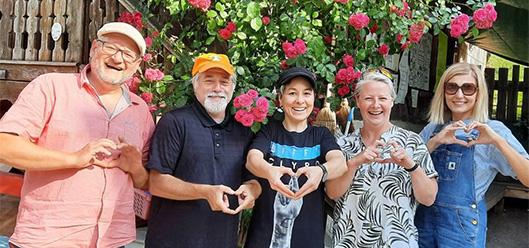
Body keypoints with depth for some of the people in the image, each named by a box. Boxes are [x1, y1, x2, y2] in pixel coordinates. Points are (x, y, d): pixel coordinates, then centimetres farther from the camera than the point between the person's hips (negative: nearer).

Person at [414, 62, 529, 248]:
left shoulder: (492, 130, -7)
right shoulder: (433, 128, 2)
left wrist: (497, 141, -25)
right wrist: (434, 142, -16)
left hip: (463, 223, -3)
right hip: (424, 216, 3)